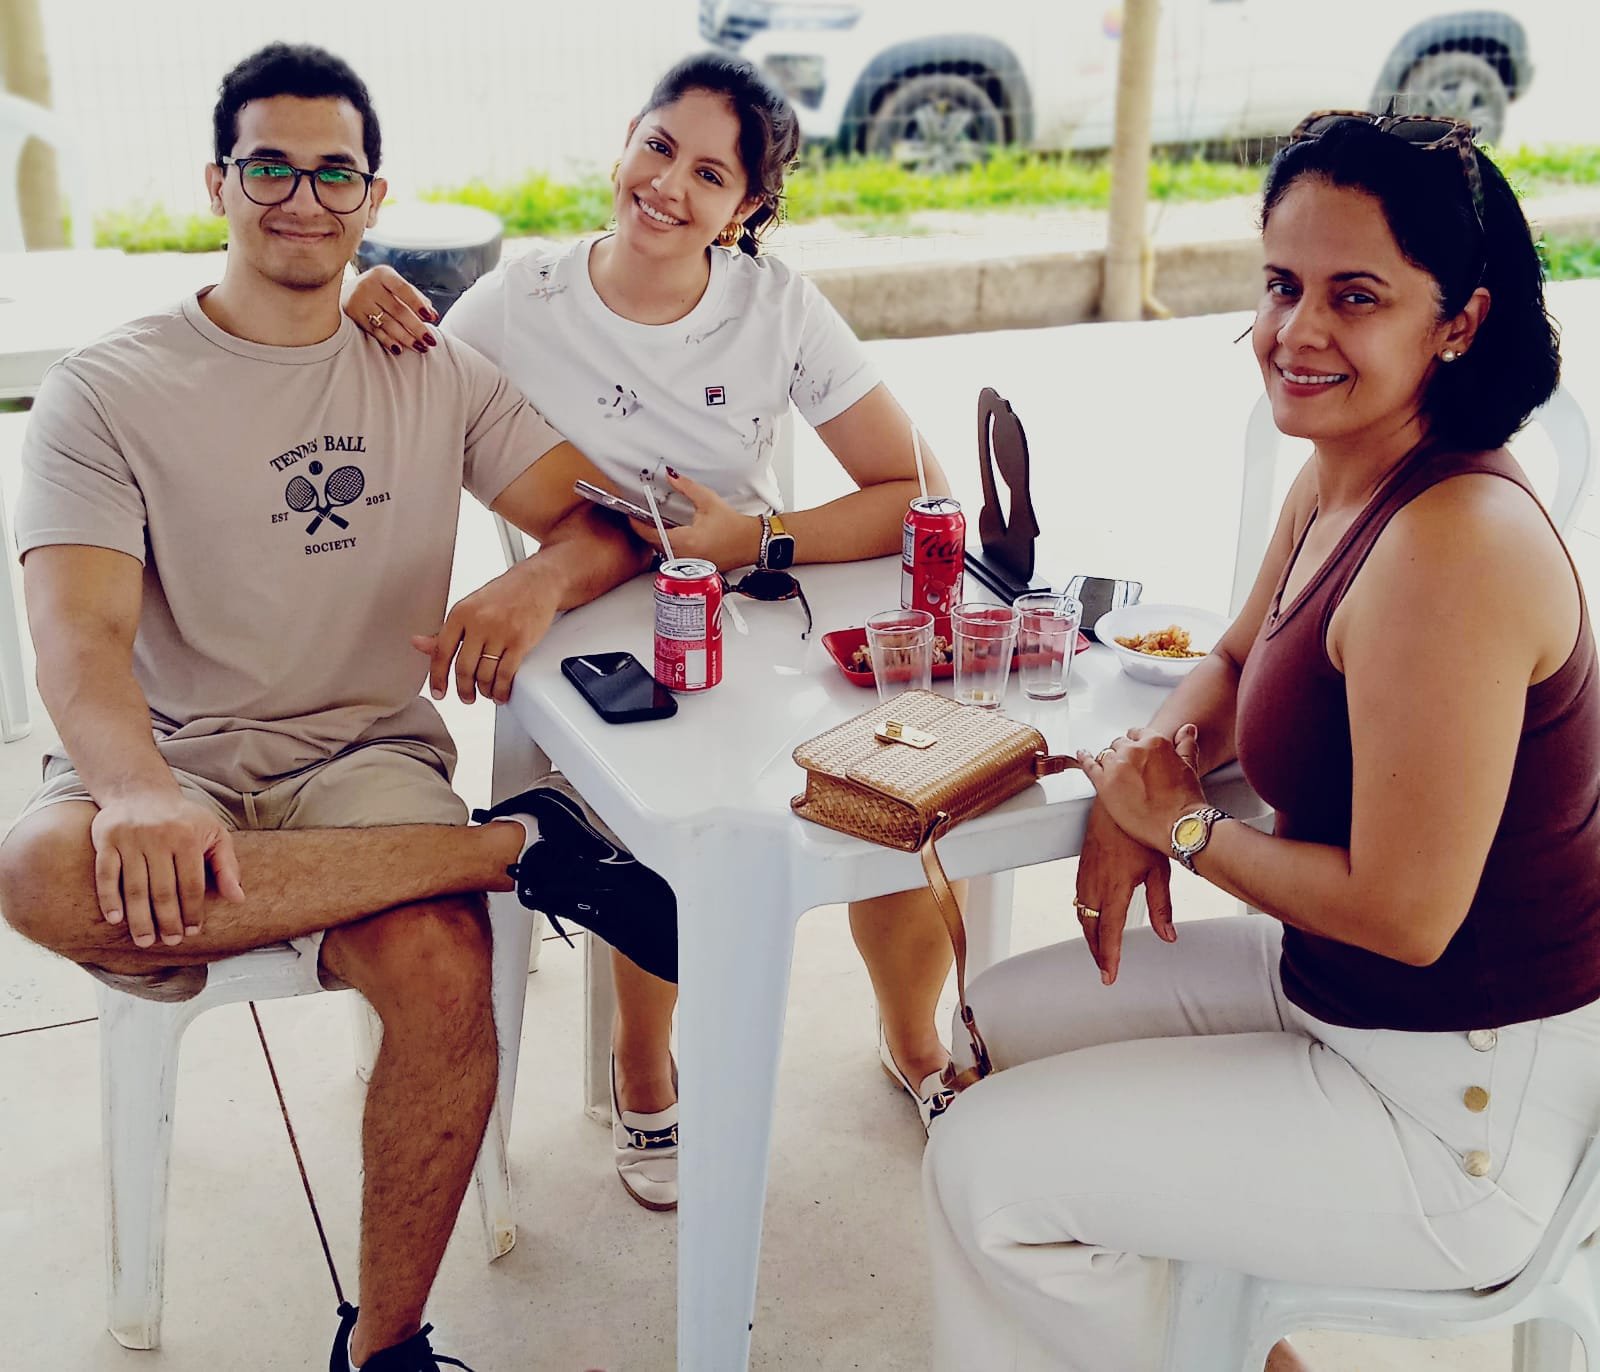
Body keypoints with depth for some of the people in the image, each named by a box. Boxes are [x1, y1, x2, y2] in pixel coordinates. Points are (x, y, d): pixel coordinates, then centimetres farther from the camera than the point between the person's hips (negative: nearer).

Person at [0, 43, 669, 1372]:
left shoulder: (437, 376, 12)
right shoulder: (107, 392, 2)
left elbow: (610, 516, 7)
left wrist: (540, 579, -19)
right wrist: (140, 791, -33)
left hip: (370, 754, 1)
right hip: (175, 761, 0)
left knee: (441, 967, -31)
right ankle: (517, 845, -25)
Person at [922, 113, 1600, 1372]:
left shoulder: (1455, 547, -29)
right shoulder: (1335, 485, 1)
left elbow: (1404, 914, -27)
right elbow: (1240, 664, 18)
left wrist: (1183, 829, -12)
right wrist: (1152, 768, -3)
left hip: (1460, 1111, -9)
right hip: (1329, 986, 9)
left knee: (985, 1169, -7)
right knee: (1017, 1011, 18)